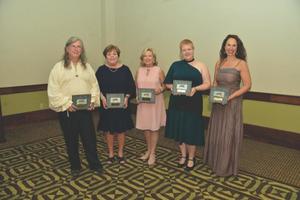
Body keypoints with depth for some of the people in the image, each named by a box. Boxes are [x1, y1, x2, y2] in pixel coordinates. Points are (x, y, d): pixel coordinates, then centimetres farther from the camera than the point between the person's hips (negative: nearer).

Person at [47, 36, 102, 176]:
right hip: (66, 110, -2)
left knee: (90, 137, 7)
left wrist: (92, 100, -7)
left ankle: (94, 164, 23)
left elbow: (94, 85, 7)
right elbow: (53, 90, -8)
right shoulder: (59, 67, -3)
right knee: (71, 139, 10)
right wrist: (66, 103, -15)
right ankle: (75, 166, 27)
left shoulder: (87, 66, 8)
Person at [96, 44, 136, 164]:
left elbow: (131, 86, 1)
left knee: (121, 129, 8)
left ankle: (120, 153, 25)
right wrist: (102, 98, -16)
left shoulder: (125, 69, 1)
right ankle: (110, 153, 25)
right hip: (106, 105, 0)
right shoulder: (101, 70, 1)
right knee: (108, 130, 8)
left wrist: (127, 97, -14)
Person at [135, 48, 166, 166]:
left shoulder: (159, 70, -2)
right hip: (143, 103, 3)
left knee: (154, 128, 4)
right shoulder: (139, 71, 7)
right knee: (145, 127, 11)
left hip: (156, 103, -3)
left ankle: (152, 153, 17)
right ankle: (149, 150, 31)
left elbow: (165, 85, 1)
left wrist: (160, 90, -19)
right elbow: (136, 87, 11)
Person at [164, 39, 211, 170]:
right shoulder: (175, 65, 8)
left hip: (193, 104, -2)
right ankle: (183, 155, 31)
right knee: (179, 129, 10)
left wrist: (195, 88, -19)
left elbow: (207, 84, -2)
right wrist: (174, 87, -14)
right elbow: (167, 83, 7)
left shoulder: (201, 66, 2)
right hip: (177, 103, 3)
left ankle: (191, 158, 24)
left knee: (191, 130, 3)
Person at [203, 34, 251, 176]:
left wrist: (231, 96, -19)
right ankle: (215, 161, 34)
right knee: (216, 132, 15)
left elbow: (247, 85, -10)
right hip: (218, 103, 5)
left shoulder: (241, 64, -8)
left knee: (228, 135, 3)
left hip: (232, 104, -5)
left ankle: (226, 167, 21)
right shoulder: (219, 63, 6)